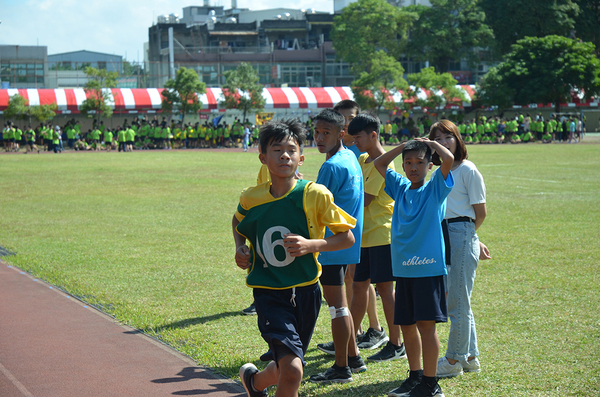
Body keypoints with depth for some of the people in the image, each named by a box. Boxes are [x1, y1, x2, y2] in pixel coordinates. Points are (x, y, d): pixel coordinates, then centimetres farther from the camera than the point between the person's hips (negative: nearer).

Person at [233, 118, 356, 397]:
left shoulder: (315, 194, -10)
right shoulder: (251, 198, -3)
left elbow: (347, 237, -5)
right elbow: (238, 222, 21)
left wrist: (311, 244, -20)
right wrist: (240, 248, 2)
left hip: (306, 291, 1)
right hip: (269, 292, -1)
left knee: (286, 369, 17)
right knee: (292, 370, -21)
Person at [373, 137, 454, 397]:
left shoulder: (435, 189, -2)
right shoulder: (400, 188, 12)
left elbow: (448, 159, -16)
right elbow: (379, 164, 20)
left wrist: (430, 143, 1)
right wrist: (404, 145, 13)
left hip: (429, 267, -6)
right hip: (403, 268, 6)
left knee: (426, 324, -7)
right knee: (406, 325, 10)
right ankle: (415, 376, 23)